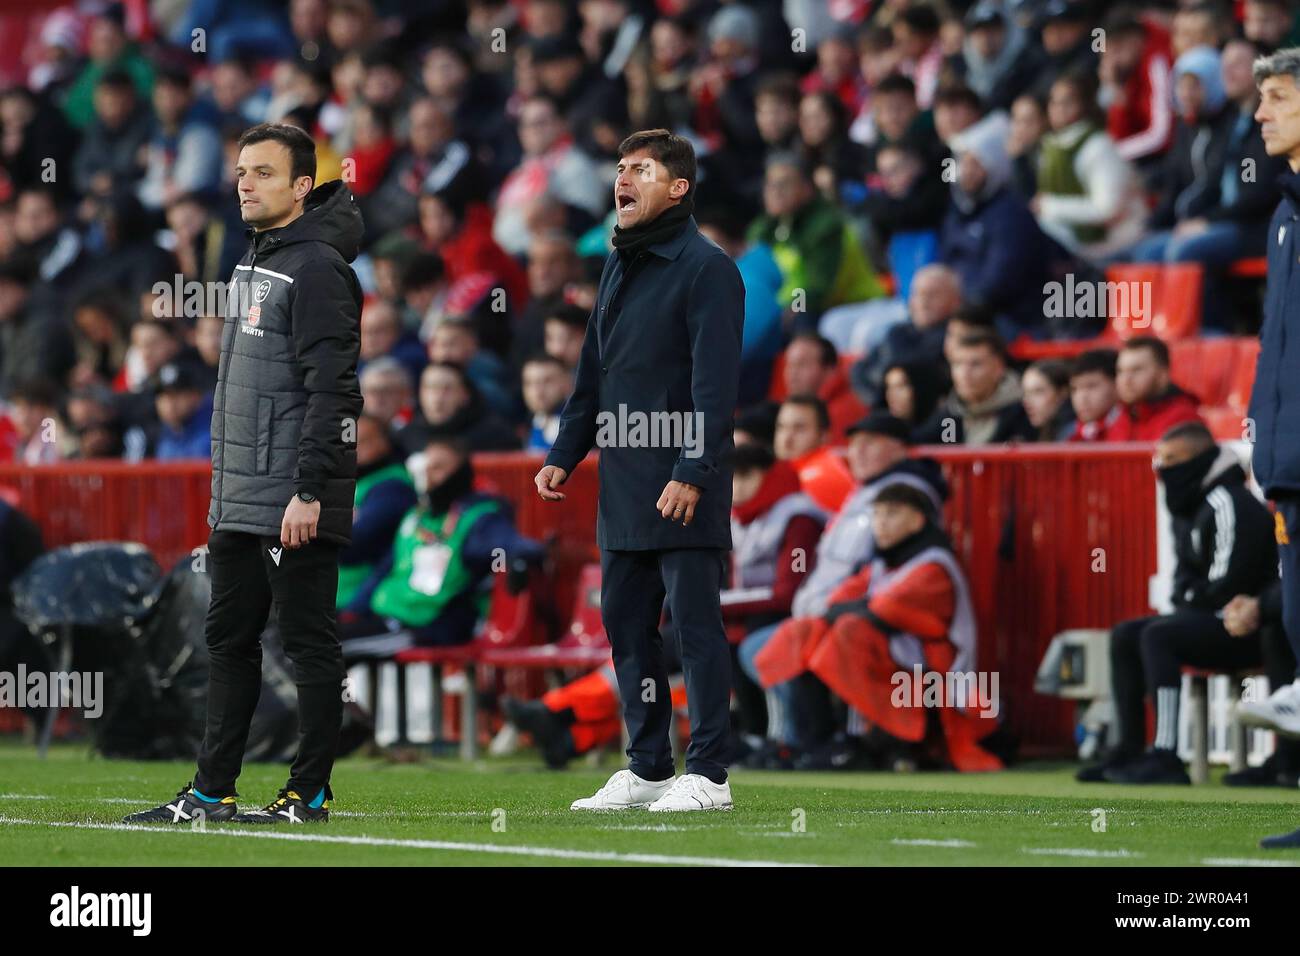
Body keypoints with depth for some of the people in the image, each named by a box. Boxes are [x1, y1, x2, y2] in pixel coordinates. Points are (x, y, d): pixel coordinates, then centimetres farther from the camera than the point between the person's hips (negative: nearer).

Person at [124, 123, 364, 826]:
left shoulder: (317, 267, -11)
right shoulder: (251, 266, 18)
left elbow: (329, 388, -18)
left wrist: (309, 490, -24)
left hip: (294, 506, -10)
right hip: (238, 503, 10)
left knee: (309, 645, -4)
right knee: (228, 641, 11)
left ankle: (309, 794, 0)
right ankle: (211, 792, 15)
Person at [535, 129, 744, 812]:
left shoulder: (706, 268, -9)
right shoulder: (618, 267, 17)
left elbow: (715, 384, -15)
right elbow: (593, 372, 23)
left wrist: (692, 473, -22)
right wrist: (564, 454, 16)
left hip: (682, 493, -8)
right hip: (622, 487, 8)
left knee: (695, 626, -5)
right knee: (626, 626, 10)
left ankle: (707, 774, -1)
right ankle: (646, 768, 17)